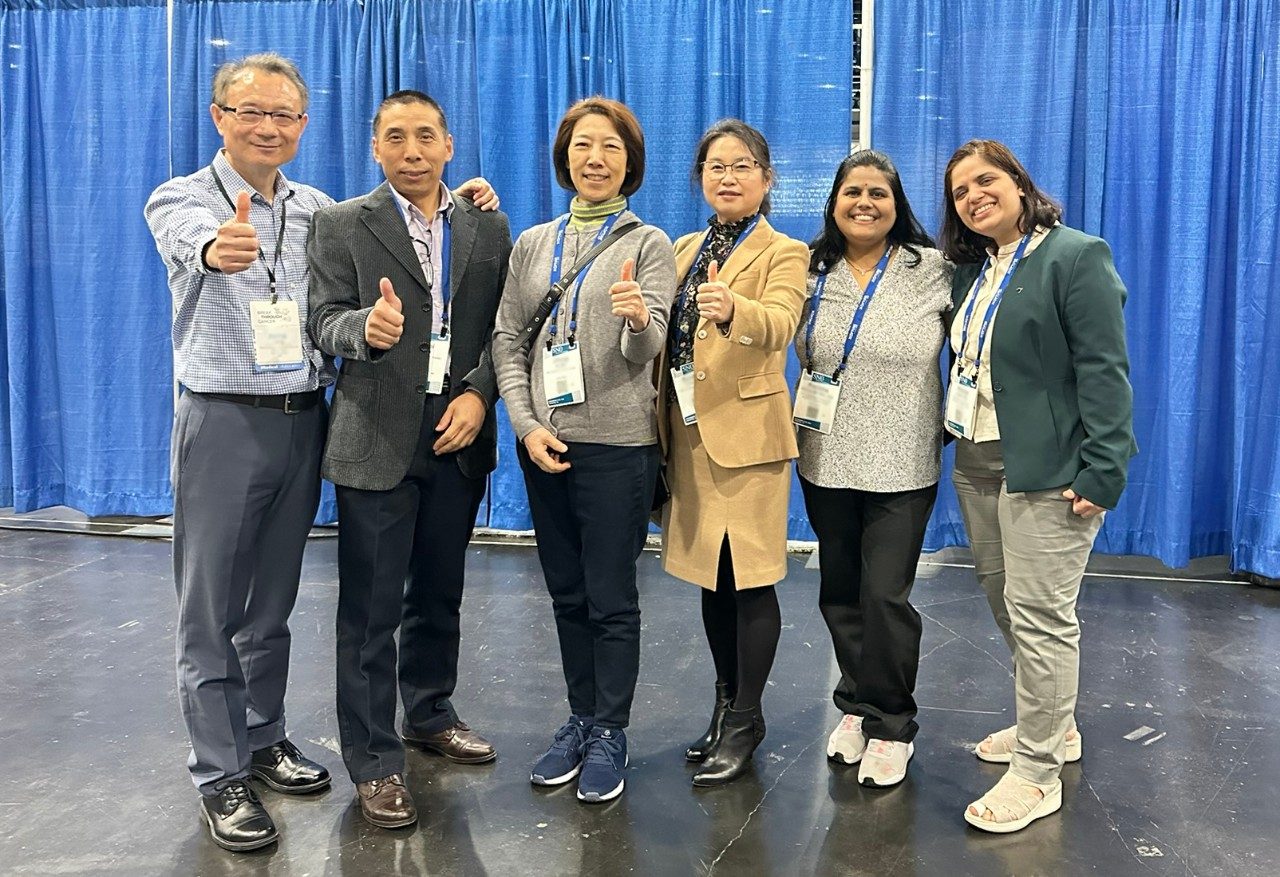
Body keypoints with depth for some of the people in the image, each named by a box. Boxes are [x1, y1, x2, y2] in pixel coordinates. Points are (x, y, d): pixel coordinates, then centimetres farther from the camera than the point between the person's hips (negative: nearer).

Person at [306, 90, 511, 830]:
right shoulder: (342, 226, 1)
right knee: (372, 609, 2)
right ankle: (375, 761, 14)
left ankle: (430, 714, 36)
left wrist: (479, 393, -10)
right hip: (378, 442, -3)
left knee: (440, 595, 17)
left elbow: (504, 326, 5)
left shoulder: (489, 228, 9)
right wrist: (367, 326, -29)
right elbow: (326, 322, -7)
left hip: (459, 436, 3)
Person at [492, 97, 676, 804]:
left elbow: (646, 350, -10)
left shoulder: (648, 244, 0)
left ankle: (609, 734, 17)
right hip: (542, 441, 4)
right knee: (566, 592, 13)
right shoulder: (532, 243, 11)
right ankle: (581, 719, 27)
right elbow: (506, 339, 7)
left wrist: (639, 318, -33)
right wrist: (526, 424, -6)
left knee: (611, 598, 2)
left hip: (615, 444, -4)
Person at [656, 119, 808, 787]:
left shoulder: (784, 253, -3)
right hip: (688, 434, 6)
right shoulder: (684, 250, 15)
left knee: (750, 578, -1)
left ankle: (744, 721, 14)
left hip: (747, 434, -6)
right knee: (711, 577, 14)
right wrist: (662, 426, 6)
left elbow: (779, 325, -23)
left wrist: (731, 310, -44)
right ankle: (728, 704, 29)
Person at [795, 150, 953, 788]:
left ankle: (891, 726, 15)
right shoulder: (812, 273, 5)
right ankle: (856, 706, 32)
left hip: (901, 467, -4)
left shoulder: (933, 271, -5)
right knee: (840, 592, 13)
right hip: (826, 462, 4)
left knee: (885, 596, -4)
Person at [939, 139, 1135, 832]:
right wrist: (957, 445, 9)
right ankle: (1052, 726, 35)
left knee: (1040, 615, -3)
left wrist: (1103, 471, -20)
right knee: (1006, 605, 15)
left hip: (1047, 467, -8)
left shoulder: (1076, 257, -9)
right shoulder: (972, 269, 14)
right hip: (976, 463, 8)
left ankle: (1038, 773, 9)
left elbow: (1104, 373, -15)